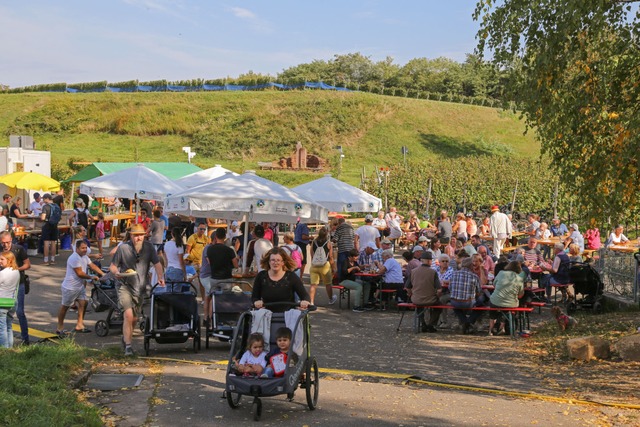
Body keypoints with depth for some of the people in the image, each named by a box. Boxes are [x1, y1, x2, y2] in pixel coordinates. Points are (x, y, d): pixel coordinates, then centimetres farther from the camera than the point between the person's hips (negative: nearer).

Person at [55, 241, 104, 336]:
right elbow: (80, 273, -24)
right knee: (64, 307, 4)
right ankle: (60, 328, 14)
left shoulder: (84, 257, 7)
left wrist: (103, 274, -1)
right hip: (70, 288, -9)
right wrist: (91, 277, -15)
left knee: (83, 303, 3)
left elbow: (93, 266, 8)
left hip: (80, 286, 9)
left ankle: (79, 326, 10)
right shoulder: (74, 258, -23)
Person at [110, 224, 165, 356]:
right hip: (125, 286, -4)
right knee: (128, 315, -19)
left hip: (140, 288, 4)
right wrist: (116, 272, -23)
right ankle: (128, 345, -12)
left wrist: (160, 277, -24)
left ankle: (126, 338, 39)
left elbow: (157, 263, -6)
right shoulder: (123, 248, -6)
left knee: (134, 318, 14)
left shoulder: (149, 247, 0)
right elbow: (112, 266, 0)